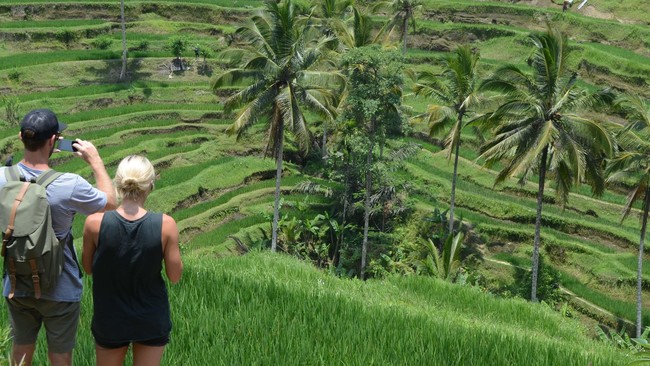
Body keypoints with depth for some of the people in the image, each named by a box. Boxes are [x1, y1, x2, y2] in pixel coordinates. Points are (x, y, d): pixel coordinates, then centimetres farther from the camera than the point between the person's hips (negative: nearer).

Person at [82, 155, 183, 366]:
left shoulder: (95, 223, -18)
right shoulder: (165, 225, -20)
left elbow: (88, 268, -4)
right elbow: (175, 276, -10)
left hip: (110, 319, 1)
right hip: (153, 322, 0)